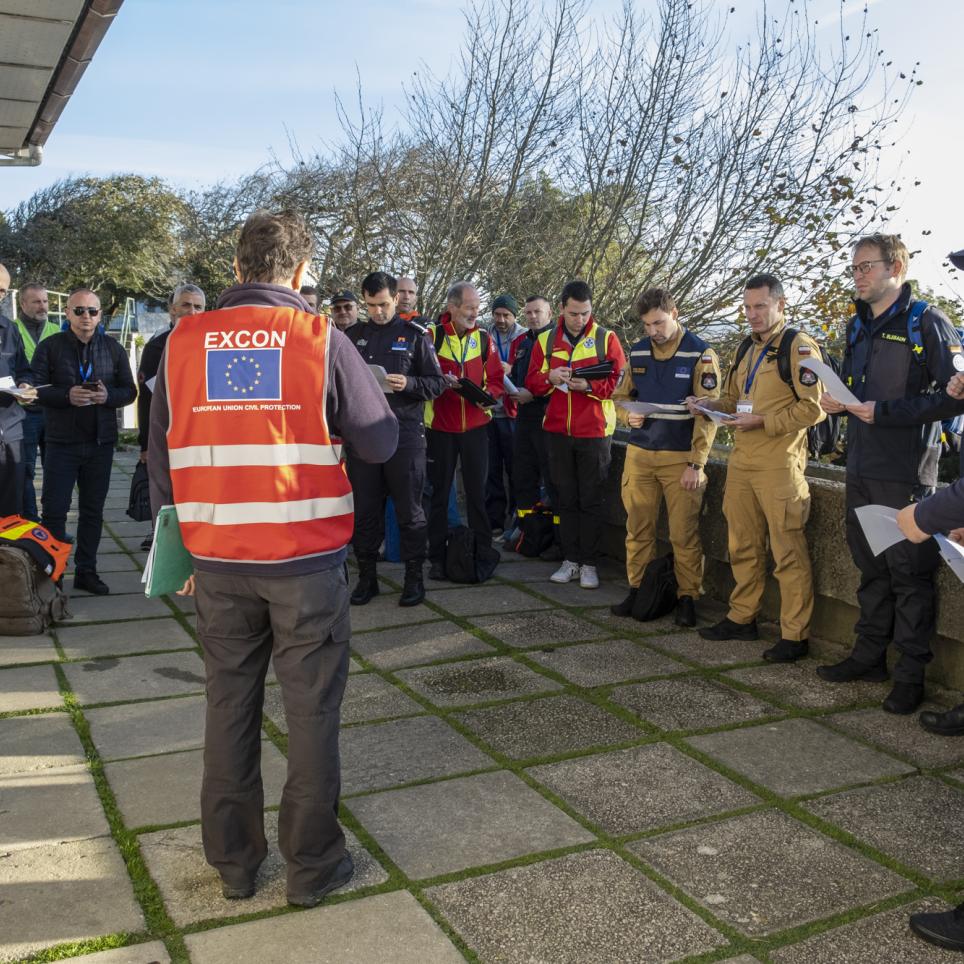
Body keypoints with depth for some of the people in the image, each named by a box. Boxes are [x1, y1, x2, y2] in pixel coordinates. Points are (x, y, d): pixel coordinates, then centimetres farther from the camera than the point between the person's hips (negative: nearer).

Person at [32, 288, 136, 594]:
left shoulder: (113, 348, 8)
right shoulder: (50, 346, 0)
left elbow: (129, 391, 7)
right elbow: (35, 388, -5)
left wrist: (108, 396, -14)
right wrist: (67, 396, -22)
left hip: (101, 442, 3)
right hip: (62, 442, -3)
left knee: (93, 510, 10)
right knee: (54, 510, 0)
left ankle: (86, 570, 20)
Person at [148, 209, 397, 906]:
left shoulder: (183, 343, 2)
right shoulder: (321, 339, -7)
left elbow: (161, 457, 7)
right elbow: (381, 443, -3)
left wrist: (177, 547, 16)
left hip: (216, 560, 3)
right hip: (307, 560, -3)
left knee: (230, 706, 15)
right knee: (312, 711, 9)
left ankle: (234, 861, 28)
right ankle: (313, 865, 20)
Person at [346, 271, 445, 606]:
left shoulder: (415, 334, 3)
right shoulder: (353, 335, 12)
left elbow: (437, 383, 2)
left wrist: (408, 384, -16)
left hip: (404, 431, -3)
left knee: (409, 509, 3)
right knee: (364, 509, 7)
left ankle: (414, 577, 13)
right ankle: (367, 576, 18)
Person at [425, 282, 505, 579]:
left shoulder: (484, 339, 6)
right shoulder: (431, 336, -2)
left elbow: (496, 380, 6)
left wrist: (487, 394, -14)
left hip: (475, 425, 2)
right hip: (440, 426, -1)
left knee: (477, 492, 6)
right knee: (439, 493, 6)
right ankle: (437, 557, 15)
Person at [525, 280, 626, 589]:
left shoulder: (606, 339, -1)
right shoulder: (546, 340, 7)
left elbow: (619, 382, -5)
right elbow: (532, 382, 7)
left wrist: (589, 386, -21)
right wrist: (550, 378, -14)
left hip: (594, 431, -3)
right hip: (557, 430, 3)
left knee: (591, 500, 2)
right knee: (566, 499, 10)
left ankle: (589, 563, 10)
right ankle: (571, 560, 18)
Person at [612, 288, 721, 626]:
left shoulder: (700, 354, -5)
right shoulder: (637, 352, 9)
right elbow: (621, 396, 19)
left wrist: (696, 464, -13)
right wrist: (628, 415, -5)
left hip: (681, 458, -4)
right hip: (640, 454, 4)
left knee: (684, 534, -1)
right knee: (638, 528, 7)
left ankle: (687, 597, 11)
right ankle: (637, 590, 19)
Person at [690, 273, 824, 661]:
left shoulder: (799, 346, -7)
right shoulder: (747, 349, 18)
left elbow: (813, 408, -13)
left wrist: (762, 421, -17)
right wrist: (708, 406, 6)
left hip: (779, 465, -8)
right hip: (741, 462, 8)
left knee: (788, 551, -3)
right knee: (742, 546, 14)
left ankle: (795, 635, 4)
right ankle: (742, 617, 26)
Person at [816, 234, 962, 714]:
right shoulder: (858, 327, 15)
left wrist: (885, 412, -19)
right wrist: (839, 401, 3)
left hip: (906, 471, -7)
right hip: (861, 468, 7)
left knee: (910, 571, -1)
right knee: (870, 566, 15)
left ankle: (911, 674, 8)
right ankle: (869, 654, 26)